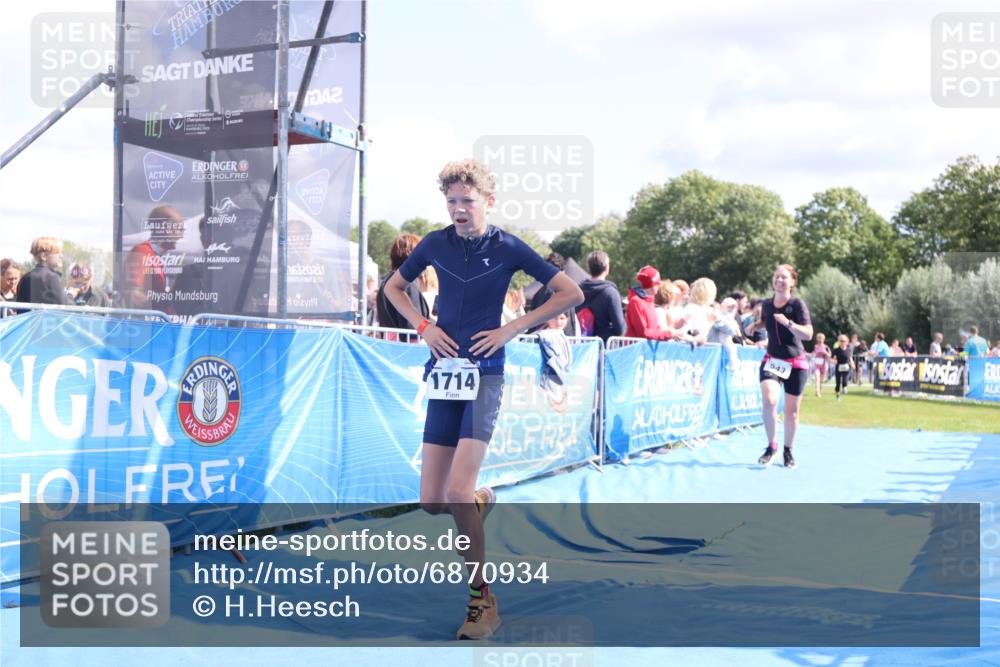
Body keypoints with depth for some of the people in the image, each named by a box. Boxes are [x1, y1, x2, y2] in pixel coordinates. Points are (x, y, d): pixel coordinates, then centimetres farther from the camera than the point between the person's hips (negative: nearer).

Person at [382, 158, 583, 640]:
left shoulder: (508, 248, -3)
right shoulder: (435, 244, 5)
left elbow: (571, 294, 0)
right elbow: (393, 287, 21)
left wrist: (512, 329, -6)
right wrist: (423, 326, 4)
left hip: (484, 374, -4)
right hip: (443, 373, 4)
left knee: (458, 492, -17)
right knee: (431, 501, 1)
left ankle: (482, 599, -1)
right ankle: (482, 499, 37)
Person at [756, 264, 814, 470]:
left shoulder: (797, 304, -10)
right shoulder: (766, 305, 3)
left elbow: (808, 334, -21)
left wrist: (788, 322, -31)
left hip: (795, 363, -2)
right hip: (772, 360, 2)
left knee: (791, 410, 7)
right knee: (769, 400, -22)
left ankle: (788, 451, 25)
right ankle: (771, 446, -6)